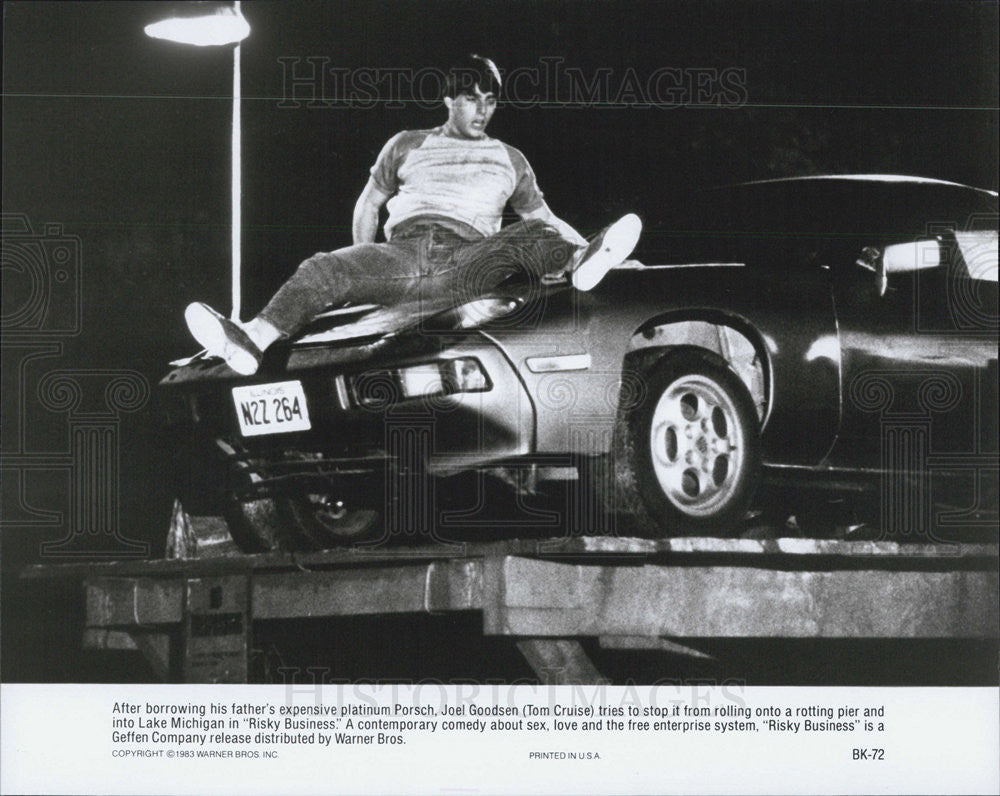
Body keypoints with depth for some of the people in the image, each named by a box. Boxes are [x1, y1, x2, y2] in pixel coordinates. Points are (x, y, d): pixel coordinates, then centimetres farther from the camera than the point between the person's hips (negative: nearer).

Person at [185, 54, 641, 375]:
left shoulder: (509, 161, 25)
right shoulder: (407, 146, 24)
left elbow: (545, 218, 27)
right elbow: (368, 203, 30)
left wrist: (582, 248, 12)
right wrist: (362, 272, 21)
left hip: (466, 264, 0)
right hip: (402, 253, 1)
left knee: (532, 238, -30)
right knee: (322, 270, -27)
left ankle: (581, 263, -64)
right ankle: (251, 342, -48)